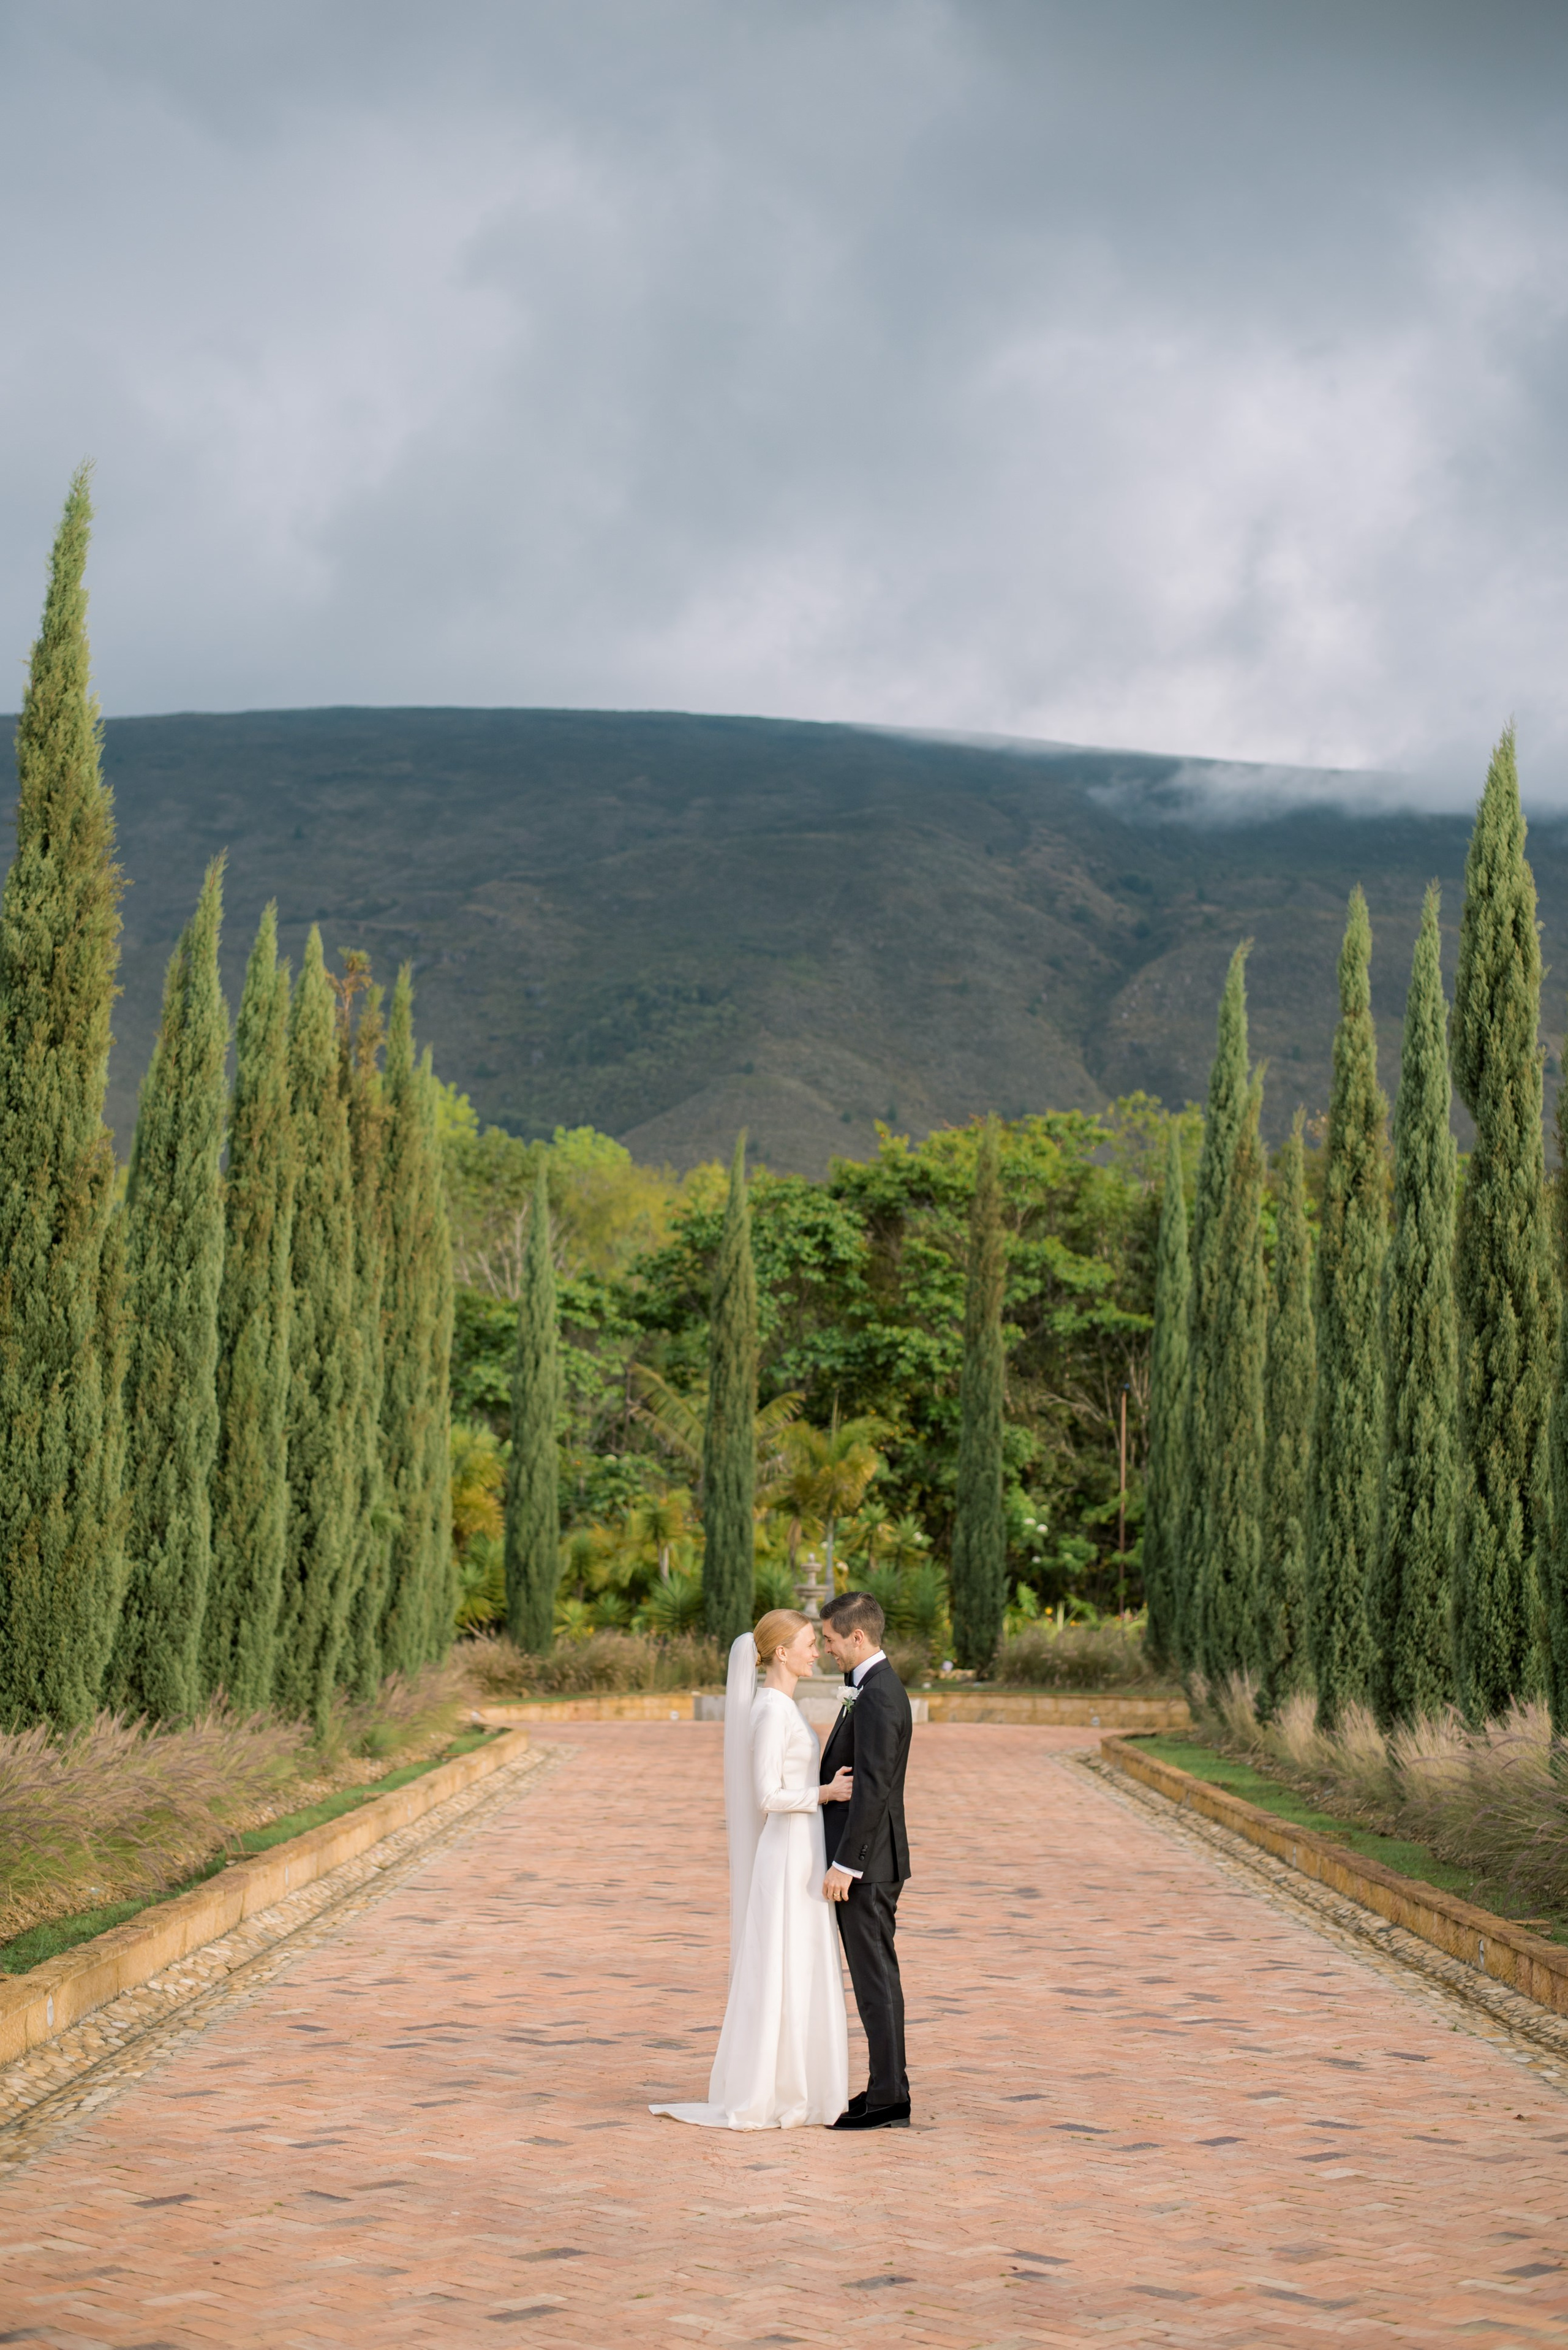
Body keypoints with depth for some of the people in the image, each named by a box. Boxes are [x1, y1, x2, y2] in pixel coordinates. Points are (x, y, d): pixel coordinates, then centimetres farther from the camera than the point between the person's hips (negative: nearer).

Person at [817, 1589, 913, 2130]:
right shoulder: (876, 1688, 14)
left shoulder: (877, 1697, -19)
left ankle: (888, 2102, 0)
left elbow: (873, 1789, -23)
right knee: (874, 1977, 13)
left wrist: (844, 1865, -21)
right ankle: (886, 2091, 19)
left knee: (876, 1978, -5)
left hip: (865, 1864, -10)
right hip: (866, 1861, 10)